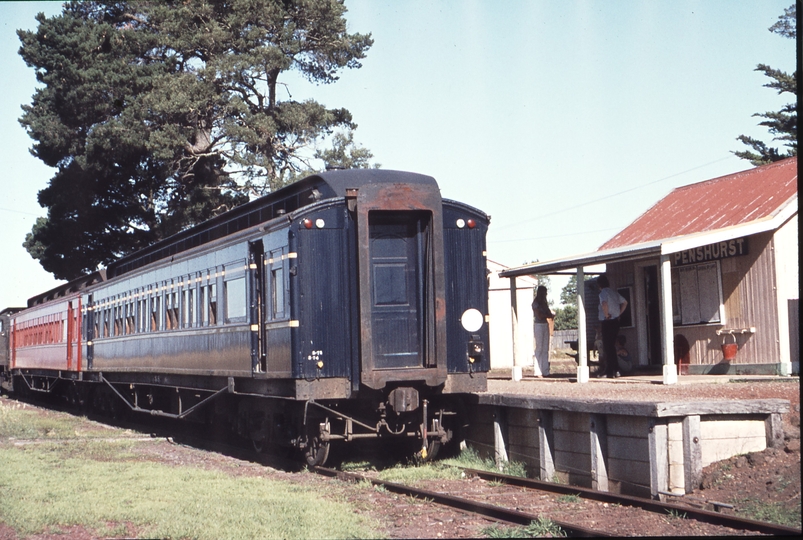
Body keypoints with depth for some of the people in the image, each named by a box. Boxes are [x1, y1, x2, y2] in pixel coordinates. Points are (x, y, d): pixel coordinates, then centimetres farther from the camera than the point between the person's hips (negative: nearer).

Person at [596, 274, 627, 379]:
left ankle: (609, 372, -5)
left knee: (607, 347, -5)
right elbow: (624, 302, 23)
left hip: (607, 322, -8)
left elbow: (604, 304, -32)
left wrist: (606, 315, -18)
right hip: (615, 322, 8)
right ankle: (614, 370, 17)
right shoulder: (614, 292, 13)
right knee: (612, 346, 15)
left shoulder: (603, 293, -12)